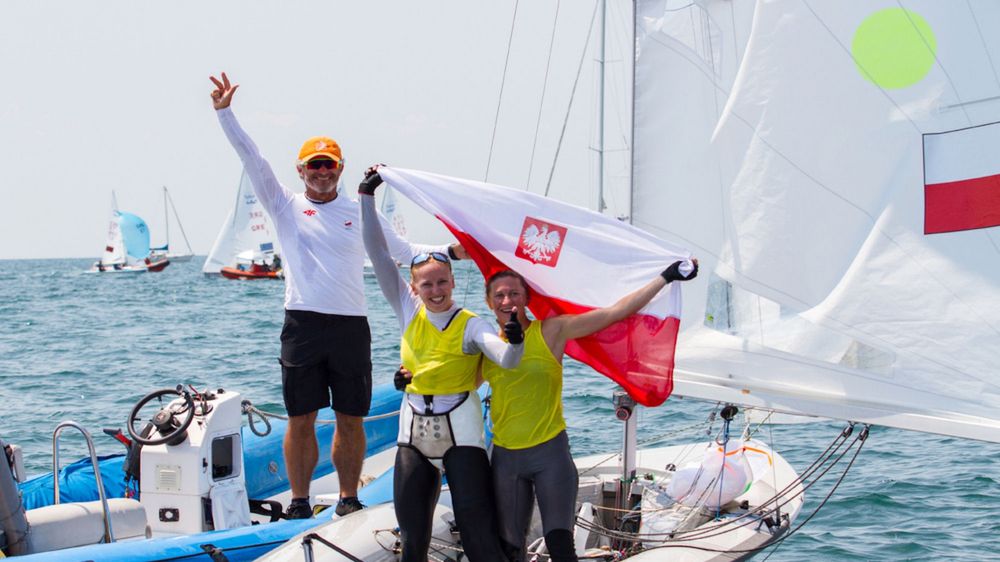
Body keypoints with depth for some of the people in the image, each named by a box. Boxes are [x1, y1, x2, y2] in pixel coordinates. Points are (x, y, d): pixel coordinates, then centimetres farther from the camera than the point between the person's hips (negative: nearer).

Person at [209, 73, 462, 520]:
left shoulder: (360, 214, 12)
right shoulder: (286, 207, 8)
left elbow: (403, 250, 17)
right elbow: (252, 160, 1)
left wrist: (446, 252, 4)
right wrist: (225, 113, -7)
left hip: (351, 327, 1)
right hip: (303, 326, -1)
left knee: (351, 420, 6)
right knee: (300, 419, 2)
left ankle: (349, 500, 19)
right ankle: (299, 504, 12)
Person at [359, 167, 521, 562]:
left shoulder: (469, 325, -8)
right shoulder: (409, 312, 2)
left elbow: (506, 359, -25)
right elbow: (379, 254, 1)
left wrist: (515, 342, -47)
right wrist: (367, 196, -2)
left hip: (459, 428, -4)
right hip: (414, 429, 4)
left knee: (478, 529, -8)